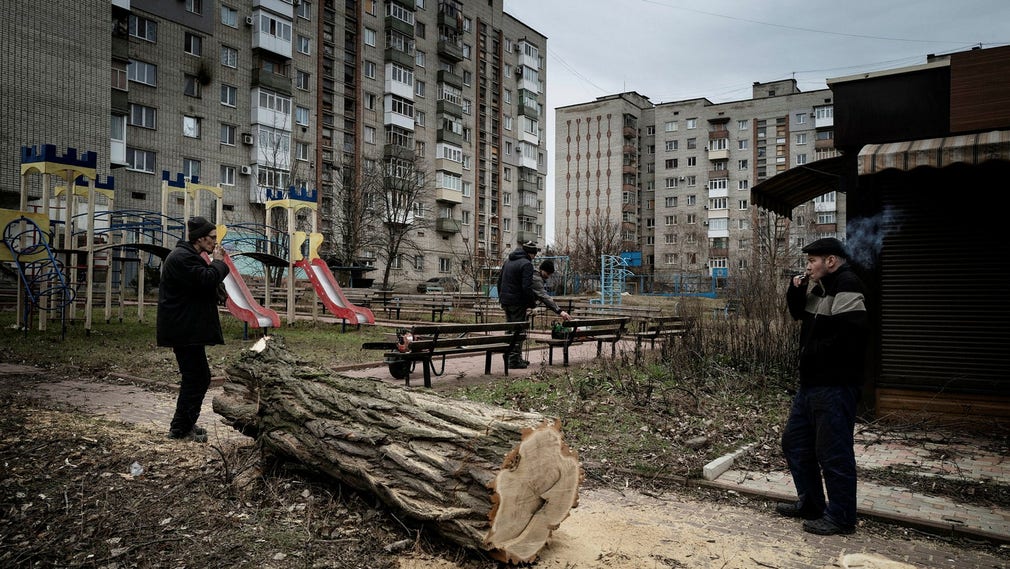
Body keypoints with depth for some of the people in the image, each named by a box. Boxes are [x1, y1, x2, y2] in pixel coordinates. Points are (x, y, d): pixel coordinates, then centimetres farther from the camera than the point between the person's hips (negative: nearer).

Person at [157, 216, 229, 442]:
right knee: (197, 378, -6)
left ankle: (184, 425, 25)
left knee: (195, 377, 16)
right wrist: (218, 262, -11)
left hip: (186, 329, 12)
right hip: (184, 330, -12)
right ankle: (180, 428, 4)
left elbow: (204, 281, 22)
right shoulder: (182, 257, -17)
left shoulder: (187, 255, 20)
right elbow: (207, 280, -24)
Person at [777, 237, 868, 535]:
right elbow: (799, 313, 26)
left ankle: (840, 517, 13)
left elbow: (850, 334, -28)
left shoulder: (847, 287, -18)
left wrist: (817, 352, -15)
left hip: (835, 387, -11)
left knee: (833, 452, -1)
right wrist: (796, 289, 6)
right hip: (811, 383, 11)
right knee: (795, 442, 18)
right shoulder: (819, 287, 13)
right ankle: (810, 503, 31)